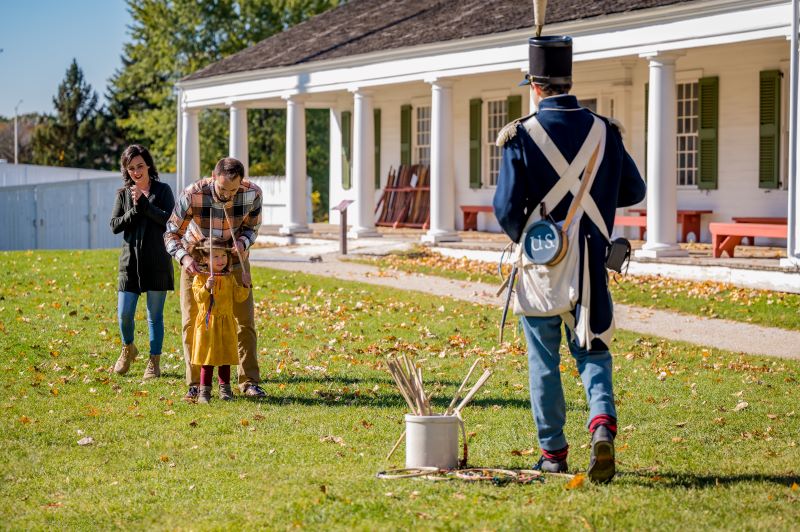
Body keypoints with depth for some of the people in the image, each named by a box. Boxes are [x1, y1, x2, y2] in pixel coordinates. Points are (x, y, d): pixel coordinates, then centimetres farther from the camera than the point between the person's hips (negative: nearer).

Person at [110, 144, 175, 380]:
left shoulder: (162, 190, 2)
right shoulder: (123, 194, 9)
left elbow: (171, 220, -10)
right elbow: (115, 225, 2)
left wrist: (144, 204, -15)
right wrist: (135, 209, -11)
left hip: (157, 262, -2)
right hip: (130, 261, 2)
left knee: (155, 315, 4)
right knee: (124, 313, -1)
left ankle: (154, 362, 15)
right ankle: (128, 349, 27)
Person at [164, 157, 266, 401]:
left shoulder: (252, 194, -24)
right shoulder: (193, 195, -31)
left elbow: (251, 226, -6)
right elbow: (171, 233, -21)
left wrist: (243, 242, -29)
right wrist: (183, 257, -40)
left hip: (234, 261, 2)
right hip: (196, 261, -1)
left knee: (244, 320, -1)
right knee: (191, 322, -3)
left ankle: (249, 382, 6)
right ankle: (195, 385, 3)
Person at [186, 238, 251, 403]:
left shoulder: (229, 278, 9)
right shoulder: (200, 277, -5)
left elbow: (238, 297, 9)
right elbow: (198, 297, -16)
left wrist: (245, 287, -5)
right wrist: (206, 287, -32)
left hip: (226, 323, 4)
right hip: (207, 323, -4)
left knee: (225, 357, 9)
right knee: (208, 358, -2)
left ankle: (225, 388, 18)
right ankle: (204, 391, 4)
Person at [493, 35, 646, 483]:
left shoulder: (521, 135, -10)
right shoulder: (604, 131, -1)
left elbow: (507, 207, -12)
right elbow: (634, 191, 6)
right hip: (591, 261, 2)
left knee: (544, 358, 10)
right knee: (592, 350, 11)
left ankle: (553, 452, 15)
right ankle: (603, 423, -15)